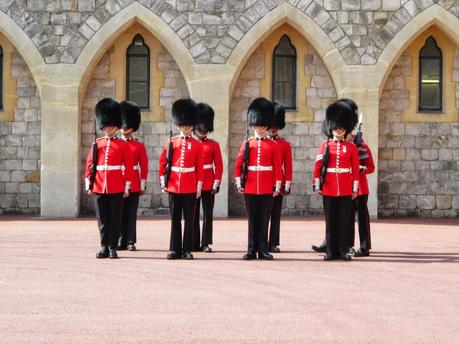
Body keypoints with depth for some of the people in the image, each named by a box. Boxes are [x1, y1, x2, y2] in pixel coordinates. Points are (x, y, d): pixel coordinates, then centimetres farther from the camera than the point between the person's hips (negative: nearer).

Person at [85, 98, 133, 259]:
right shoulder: (96, 145, 9)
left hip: (116, 188, -2)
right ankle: (104, 247, 12)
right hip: (99, 188, 2)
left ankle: (113, 247, 7)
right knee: (102, 219, 6)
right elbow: (89, 165, 9)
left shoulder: (123, 145, 3)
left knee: (115, 218, 2)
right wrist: (88, 185, 2)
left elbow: (128, 167, 1)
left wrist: (126, 187, -3)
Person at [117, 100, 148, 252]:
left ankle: (131, 242, 5)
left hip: (133, 185, -1)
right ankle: (121, 241, 9)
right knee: (119, 213, 3)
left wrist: (143, 185, 1)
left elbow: (144, 166, 5)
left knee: (131, 214, 1)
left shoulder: (139, 146, 4)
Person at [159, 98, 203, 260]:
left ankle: (187, 250, 7)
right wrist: (163, 182, 1)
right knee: (175, 219, 4)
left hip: (190, 188, -1)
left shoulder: (197, 145, 2)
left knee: (189, 219, 2)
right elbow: (163, 163, 7)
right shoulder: (171, 143, 5)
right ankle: (175, 249, 9)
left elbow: (200, 168, 2)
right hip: (173, 186, 1)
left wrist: (199, 187, -1)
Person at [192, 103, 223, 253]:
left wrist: (216, 184, -5)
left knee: (207, 215, -1)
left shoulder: (214, 145, 4)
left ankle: (206, 244, 2)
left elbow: (219, 166, 2)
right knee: (194, 215, 5)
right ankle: (194, 244, 10)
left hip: (209, 185, -1)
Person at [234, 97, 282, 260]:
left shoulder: (273, 146, 3)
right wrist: (238, 183, -2)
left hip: (267, 190, -1)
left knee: (264, 220, 3)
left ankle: (263, 250, 8)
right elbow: (238, 164, 6)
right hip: (250, 189, 1)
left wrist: (277, 186, -4)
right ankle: (251, 250, 9)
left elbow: (278, 167, 1)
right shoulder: (247, 144, 6)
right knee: (252, 220, 5)